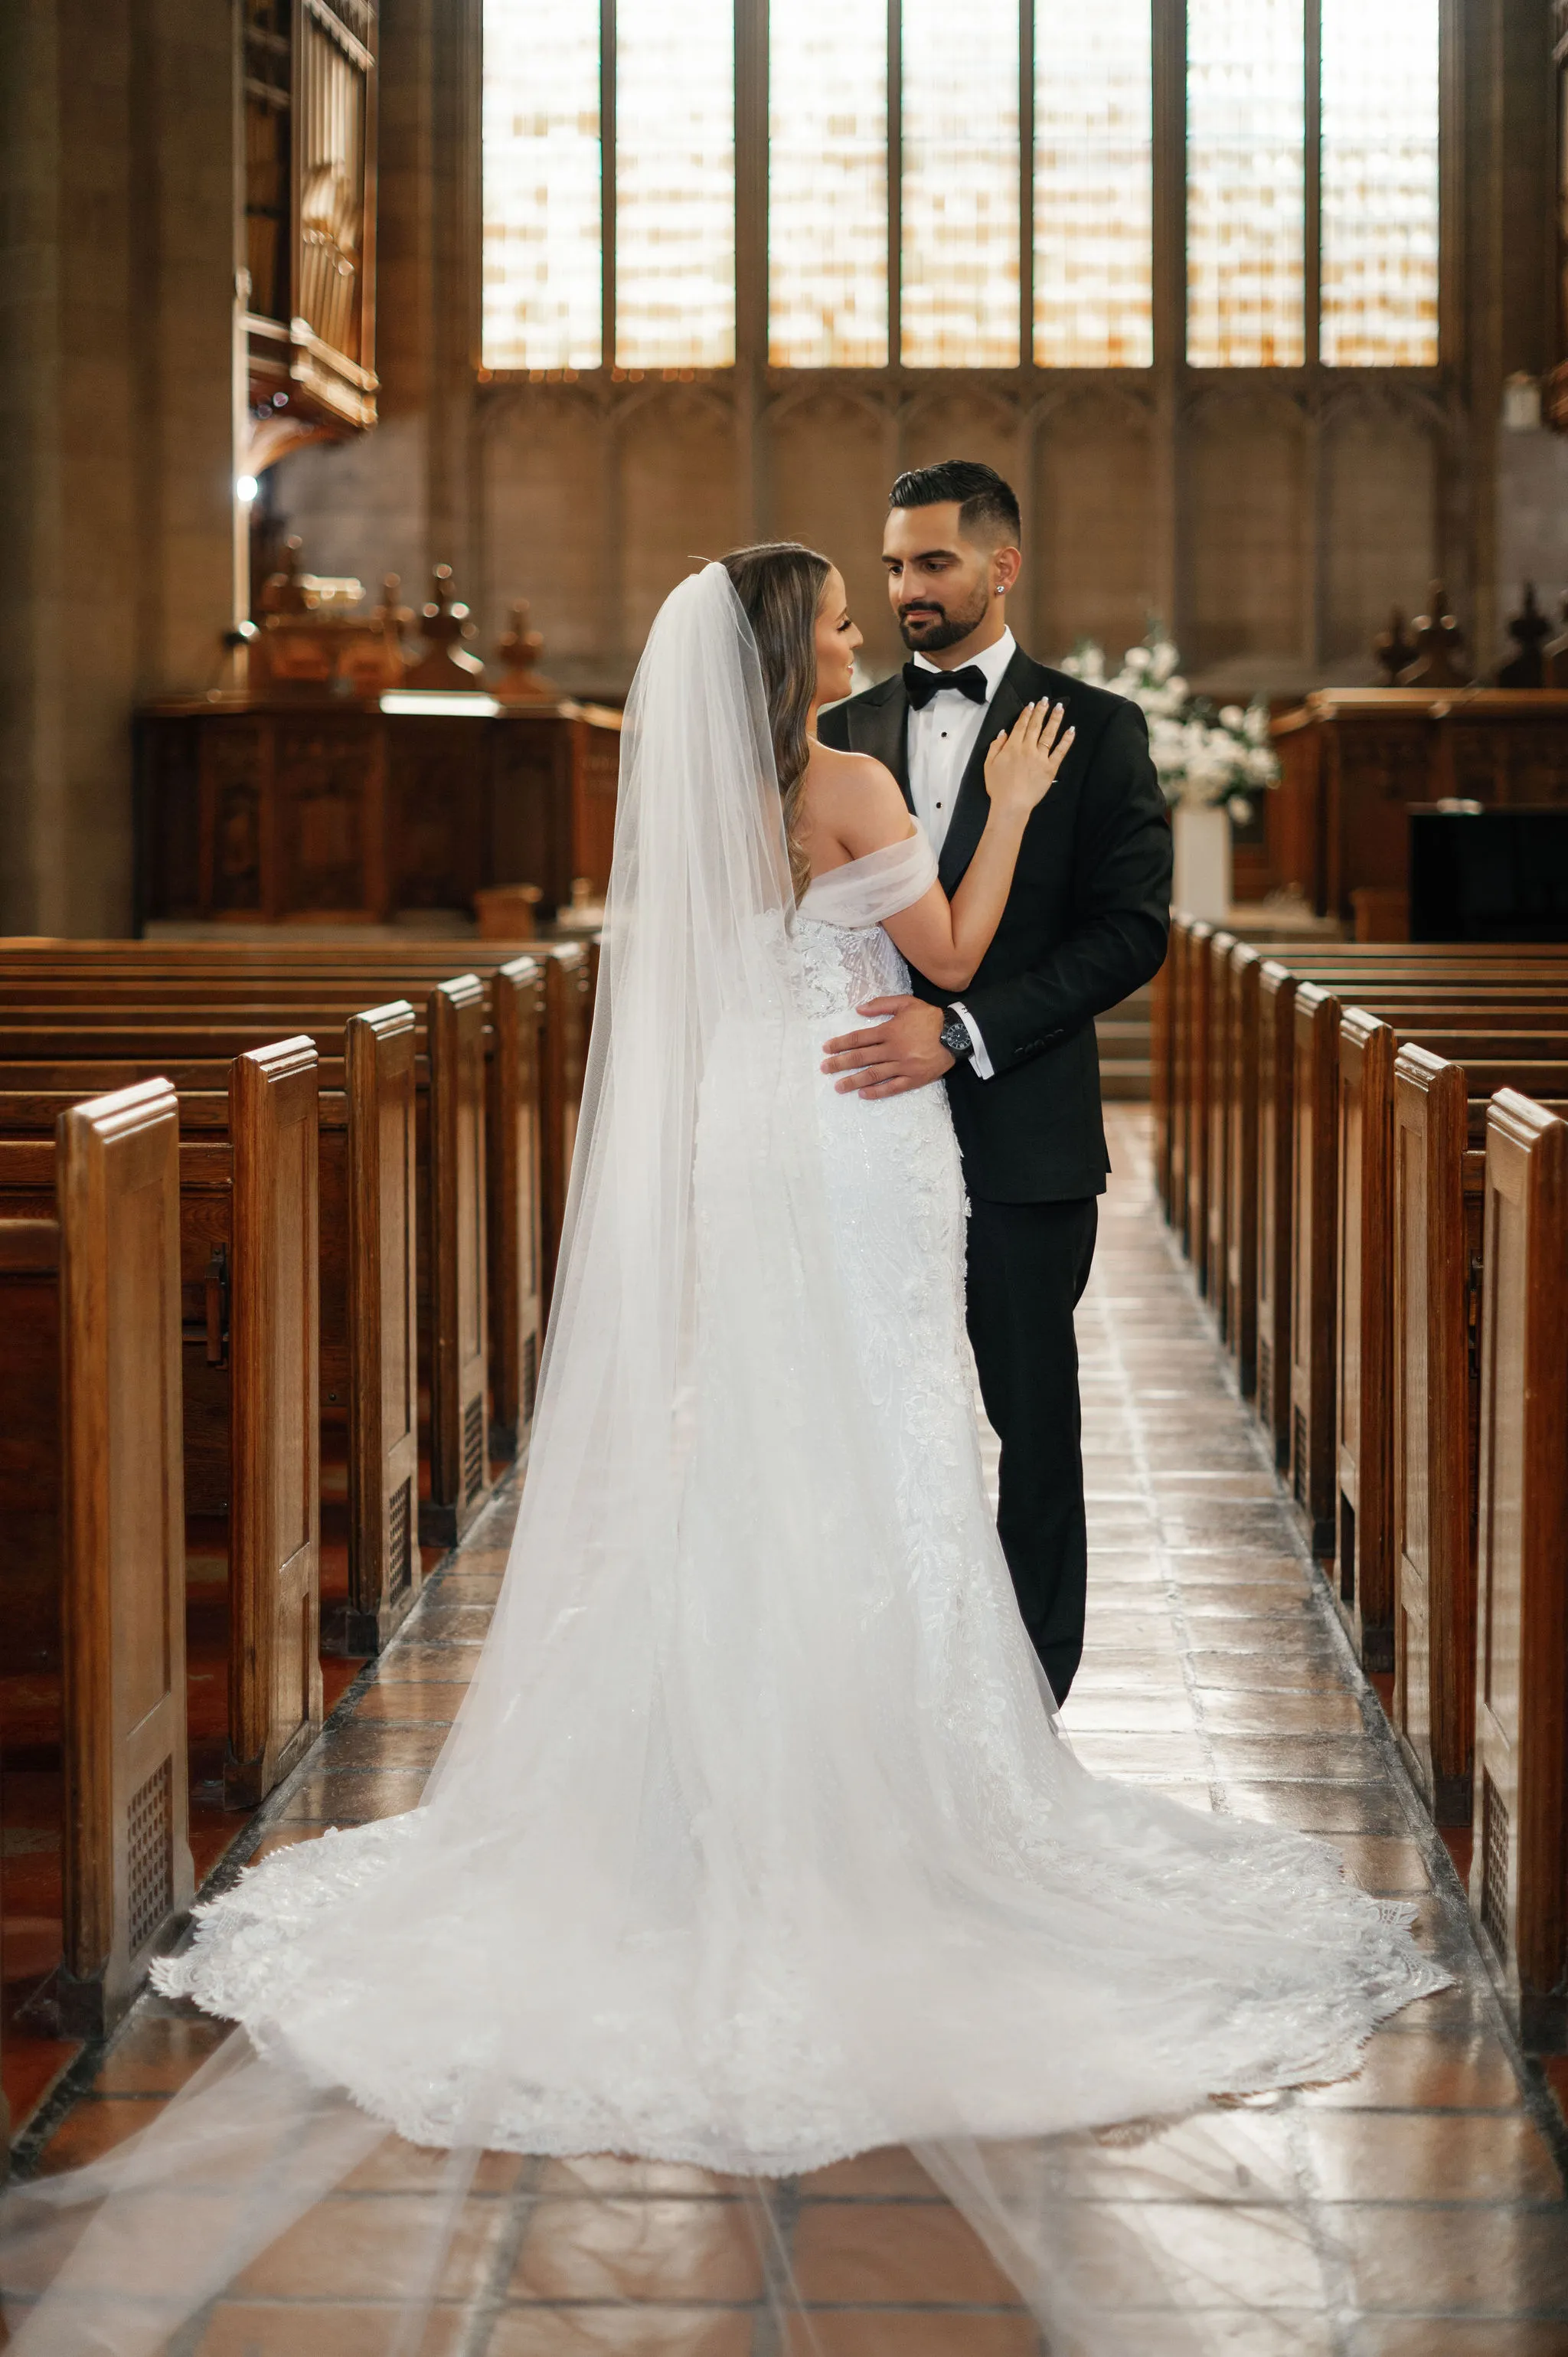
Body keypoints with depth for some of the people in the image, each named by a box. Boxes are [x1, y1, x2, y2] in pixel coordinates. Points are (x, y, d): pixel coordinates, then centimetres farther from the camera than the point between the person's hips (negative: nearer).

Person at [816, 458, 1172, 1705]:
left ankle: (1031, 1690, 15)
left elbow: (1131, 931, -9)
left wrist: (963, 1027, -19)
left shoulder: (1093, 730, 0)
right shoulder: (845, 733, 12)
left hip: (1022, 1133, -3)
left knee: (1033, 1417, 5)